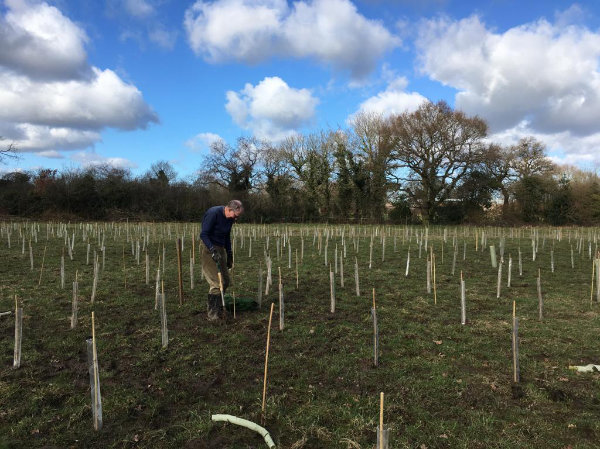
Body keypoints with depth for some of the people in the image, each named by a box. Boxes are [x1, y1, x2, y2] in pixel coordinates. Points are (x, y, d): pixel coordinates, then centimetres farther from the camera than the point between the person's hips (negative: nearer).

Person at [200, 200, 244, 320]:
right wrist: (213, 251, -29)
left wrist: (229, 255, 17)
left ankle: (218, 310, 23)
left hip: (221, 248, 8)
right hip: (209, 248, -8)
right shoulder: (213, 213, -19)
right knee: (216, 283, -10)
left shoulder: (230, 218, 5)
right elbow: (203, 234, -21)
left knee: (225, 281, 9)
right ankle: (212, 315, -1)